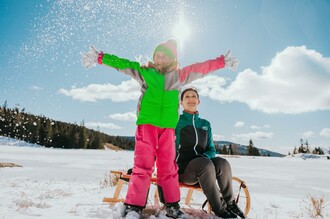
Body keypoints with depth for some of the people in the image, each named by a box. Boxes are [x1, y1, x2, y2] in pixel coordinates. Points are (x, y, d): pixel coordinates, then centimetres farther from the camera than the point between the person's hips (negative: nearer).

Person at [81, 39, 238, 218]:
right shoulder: (143, 71, 13)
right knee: (143, 165, -8)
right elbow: (122, 64, 13)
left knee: (168, 167, 5)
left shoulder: (179, 76, 17)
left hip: (167, 127, 2)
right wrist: (100, 57, 9)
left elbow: (201, 68, 18)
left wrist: (222, 61, 19)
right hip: (146, 123, -2)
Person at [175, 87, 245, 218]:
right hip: (182, 169, -3)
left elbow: (211, 149, 13)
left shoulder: (205, 124, 15)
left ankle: (230, 203, -13)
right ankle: (218, 208, -22)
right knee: (205, 163, -35)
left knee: (222, 163, -28)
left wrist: (204, 156, -10)